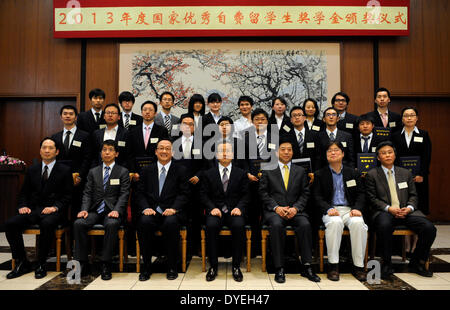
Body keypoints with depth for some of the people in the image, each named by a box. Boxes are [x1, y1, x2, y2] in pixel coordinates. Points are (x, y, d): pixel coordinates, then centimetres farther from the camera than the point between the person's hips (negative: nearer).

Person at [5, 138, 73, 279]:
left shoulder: (65, 170, 3)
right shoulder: (32, 170, 16)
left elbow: (67, 196, -1)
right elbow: (24, 192, 18)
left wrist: (55, 207, -17)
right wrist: (23, 206, -1)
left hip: (54, 211, -4)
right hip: (33, 209, 5)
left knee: (46, 224, -36)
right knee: (10, 224, -19)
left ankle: (41, 265, -18)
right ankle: (22, 263, -6)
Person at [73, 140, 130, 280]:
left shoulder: (123, 172, 8)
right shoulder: (93, 171, 18)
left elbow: (124, 194, -2)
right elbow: (87, 193, 10)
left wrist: (116, 210, -19)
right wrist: (84, 209, -8)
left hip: (113, 210, -3)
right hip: (95, 210, 3)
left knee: (111, 224, -35)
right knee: (78, 223, -24)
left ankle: (105, 265, -24)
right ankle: (82, 264, -15)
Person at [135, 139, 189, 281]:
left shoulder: (180, 171, 11)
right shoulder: (147, 171, 17)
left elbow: (183, 194, 2)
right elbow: (140, 193, 9)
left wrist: (173, 208, -15)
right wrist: (145, 208, -10)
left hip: (171, 212, -2)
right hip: (151, 212, 2)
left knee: (171, 223, -35)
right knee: (144, 222, -31)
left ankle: (172, 267, -16)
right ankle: (146, 266, -13)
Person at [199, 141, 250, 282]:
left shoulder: (241, 173, 11)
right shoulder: (208, 174, 11)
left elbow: (245, 195, 8)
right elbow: (203, 195, 7)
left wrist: (239, 207, -11)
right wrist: (212, 208, -10)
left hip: (234, 211, 0)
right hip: (216, 211, 0)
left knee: (239, 226, -33)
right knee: (211, 226, -32)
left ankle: (236, 266, -17)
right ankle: (213, 265, -17)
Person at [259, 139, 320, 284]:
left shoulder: (300, 171, 17)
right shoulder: (268, 171, 11)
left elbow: (305, 194, 10)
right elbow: (263, 193, 3)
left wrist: (295, 208, -9)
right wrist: (276, 207, -11)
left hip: (295, 210, 2)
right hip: (274, 211, -2)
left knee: (305, 224, -30)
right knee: (277, 225, -34)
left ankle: (307, 267, -20)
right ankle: (279, 269, -26)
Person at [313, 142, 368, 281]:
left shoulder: (352, 173, 17)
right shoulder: (319, 174, 11)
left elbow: (360, 194, 12)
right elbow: (317, 197, 2)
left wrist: (357, 208, -8)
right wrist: (329, 209, -17)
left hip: (349, 209, 2)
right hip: (330, 210, -2)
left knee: (358, 223, -32)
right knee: (335, 222, -36)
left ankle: (358, 266, -21)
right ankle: (333, 265, -26)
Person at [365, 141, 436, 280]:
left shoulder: (406, 173, 19)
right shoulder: (372, 175, 7)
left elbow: (413, 195, 15)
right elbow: (372, 199, 0)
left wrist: (409, 208, -6)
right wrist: (389, 208, -15)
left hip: (406, 211, 4)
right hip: (384, 212, -4)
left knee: (429, 228, -20)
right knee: (384, 226, -38)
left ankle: (416, 263, 2)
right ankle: (387, 264, -17)